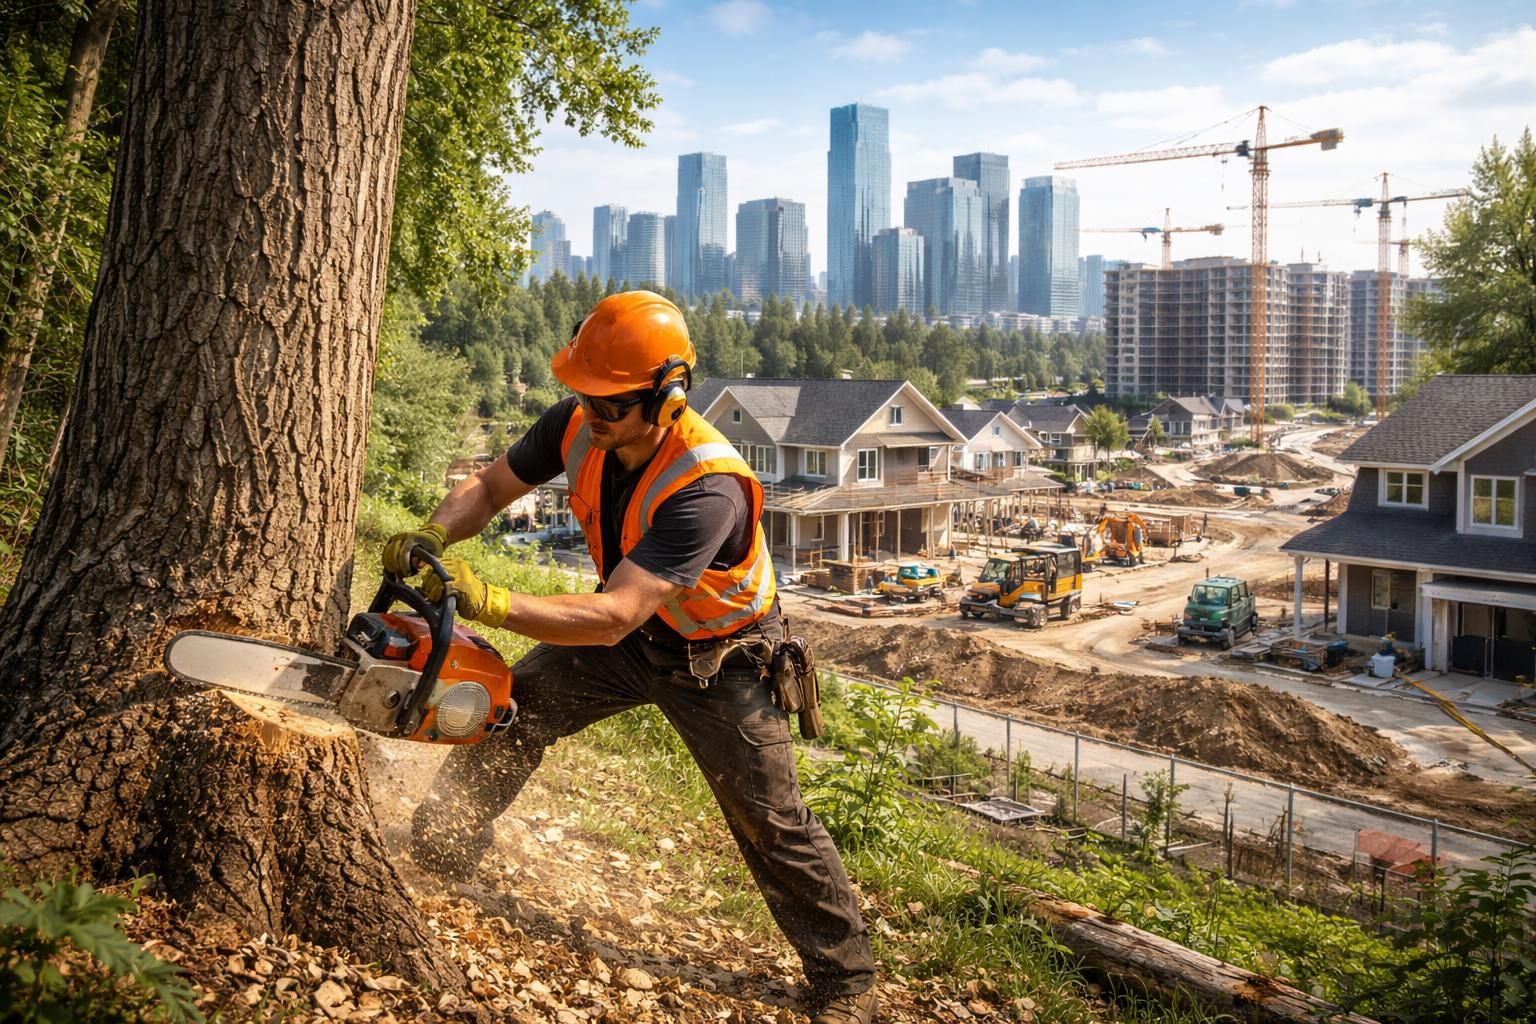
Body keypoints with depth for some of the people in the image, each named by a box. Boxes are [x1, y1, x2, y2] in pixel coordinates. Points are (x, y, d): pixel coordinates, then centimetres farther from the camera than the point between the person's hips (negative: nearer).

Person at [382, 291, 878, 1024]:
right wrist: (434, 537, -27)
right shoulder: (576, 424, -20)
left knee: (771, 821, -2)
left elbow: (611, 618, -45)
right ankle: (445, 847, 23)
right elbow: (488, 488, -6)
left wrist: (484, 601, -51)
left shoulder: (706, 488, -41)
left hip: (716, 659, -6)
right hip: (626, 638, 6)